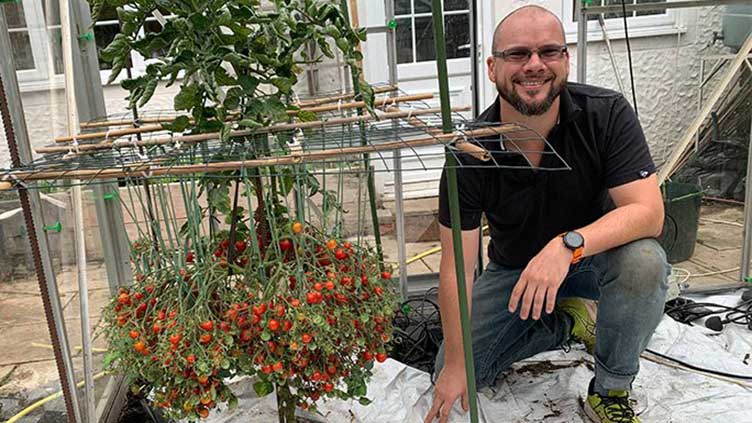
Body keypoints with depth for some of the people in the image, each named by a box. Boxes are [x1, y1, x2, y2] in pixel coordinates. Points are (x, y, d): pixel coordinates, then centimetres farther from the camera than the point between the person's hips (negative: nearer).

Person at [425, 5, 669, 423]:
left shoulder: (607, 113, -23)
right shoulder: (471, 153, -23)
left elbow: (649, 212, -29)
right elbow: (456, 268, -20)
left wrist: (568, 245, -47)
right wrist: (454, 365, -19)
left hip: (594, 256, -1)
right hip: (513, 267, 2)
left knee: (643, 261, -36)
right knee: (455, 373, -4)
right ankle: (568, 322, 16)